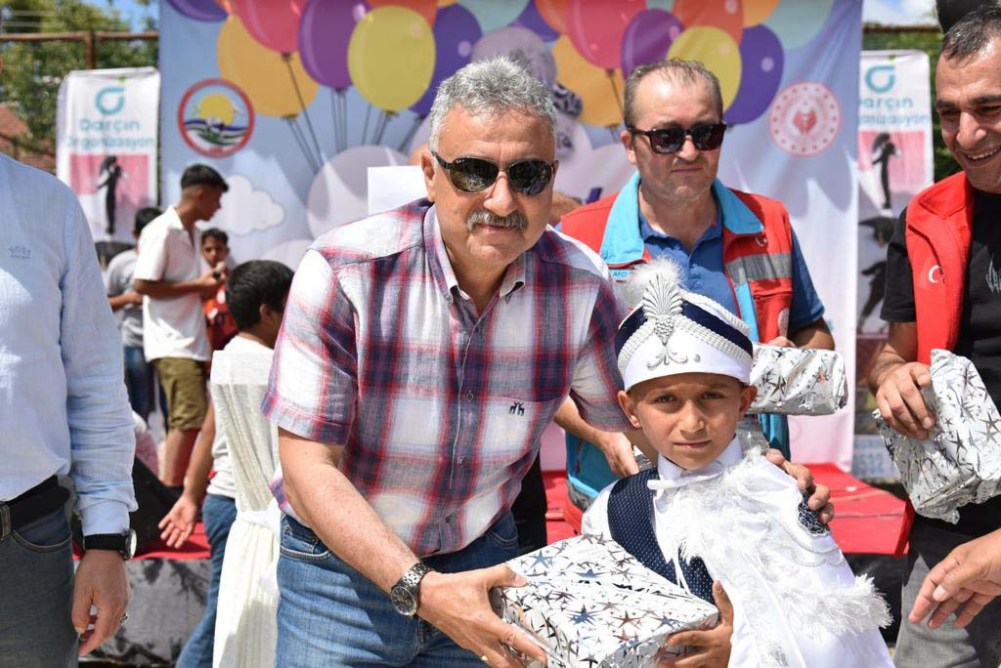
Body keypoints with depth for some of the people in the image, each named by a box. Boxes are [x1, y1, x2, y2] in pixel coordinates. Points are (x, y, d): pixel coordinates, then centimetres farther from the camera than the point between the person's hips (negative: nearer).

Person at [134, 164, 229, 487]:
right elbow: (142, 285, -17)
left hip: (192, 342, 9)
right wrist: (197, 285, -14)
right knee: (188, 419, -12)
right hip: (172, 343, -9)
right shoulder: (162, 231, -12)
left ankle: (172, 490, 18)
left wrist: (210, 284, 8)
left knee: (190, 421, 10)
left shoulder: (192, 233, 16)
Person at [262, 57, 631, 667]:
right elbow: (308, 469, -22)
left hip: (483, 562, 2)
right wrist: (419, 589, -31)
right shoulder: (343, 272, -21)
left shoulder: (582, 286, -13)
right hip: (342, 565, -2)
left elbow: (631, 424, 3)